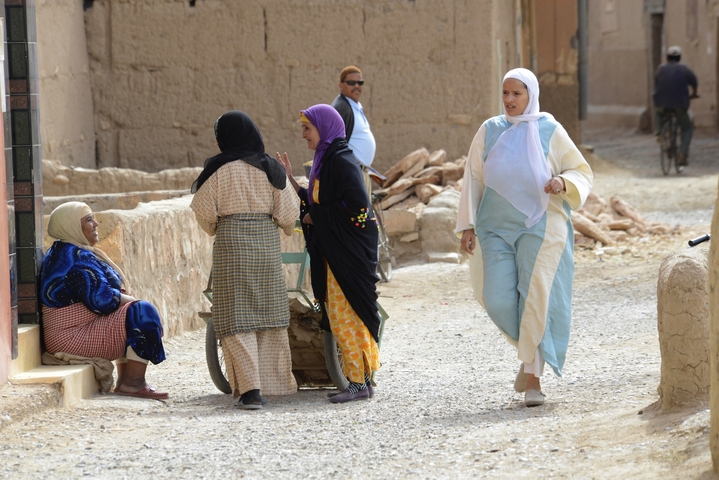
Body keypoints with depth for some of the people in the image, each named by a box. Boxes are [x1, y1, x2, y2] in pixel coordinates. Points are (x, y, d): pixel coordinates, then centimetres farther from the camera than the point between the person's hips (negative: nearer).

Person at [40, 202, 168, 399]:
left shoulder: (62, 253, 16)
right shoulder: (77, 258, -18)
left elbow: (99, 294, 21)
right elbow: (102, 299, -24)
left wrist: (126, 298, 5)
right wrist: (135, 301, -7)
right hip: (75, 337, -11)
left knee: (127, 309, 21)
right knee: (142, 314, -15)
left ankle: (125, 381, 13)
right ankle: (134, 383, -13)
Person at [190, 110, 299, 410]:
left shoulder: (218, 169, -6)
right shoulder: (271, 169, 4)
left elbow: (204, 211, -4)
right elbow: (287, 213, 4)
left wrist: (214, 230, 18)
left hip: (232, 243, -4)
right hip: (267, 244, 4)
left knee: (237, 318, -3)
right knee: (268, 312, 13)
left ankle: (250, 389, -13)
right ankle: (274, 381, 19)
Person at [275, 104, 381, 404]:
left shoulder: (341, 161, -15)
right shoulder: (325, 160, 15)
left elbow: (357, 204, -22)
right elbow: (313, 204, 17)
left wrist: (317, 216, -14)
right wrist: (289, 177, 12)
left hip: (348, 252, -10)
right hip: (333, 251, 10)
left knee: (344, 316, -8)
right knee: (340, 316, 10)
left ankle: (359, 382, -5)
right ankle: (361, 380, 13)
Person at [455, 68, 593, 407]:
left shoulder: (550, 132, 1)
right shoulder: (489, 131, 8)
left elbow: (582, 172, 6)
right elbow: (473, 179, 9)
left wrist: (563, 183, -17)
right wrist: (467, 225, 3)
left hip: (540, 228, -3)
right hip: (496, 228, 3)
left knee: (536, 299, -9)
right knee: (497, 299, -6)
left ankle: (533, 376, -2)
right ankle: (530, 349, 21)